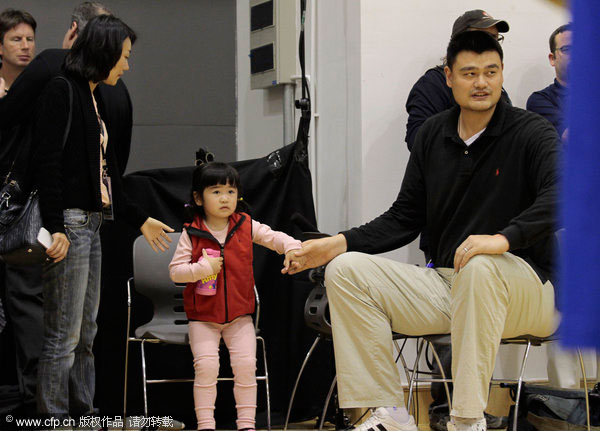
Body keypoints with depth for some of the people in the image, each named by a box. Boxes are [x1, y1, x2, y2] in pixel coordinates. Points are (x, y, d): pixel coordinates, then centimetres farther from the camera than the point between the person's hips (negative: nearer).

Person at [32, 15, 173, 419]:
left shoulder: (93, 99, 18)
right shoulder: (62, 91, -8)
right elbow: (47, 161, -16)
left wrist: (140, 219, 27)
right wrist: (55, 227, -22)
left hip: (91, 225, 9)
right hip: (69, 225, -9)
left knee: (86, 334, 12)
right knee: (63, 335, -7)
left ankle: (82, 413, 19)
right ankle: (54, 419, -2)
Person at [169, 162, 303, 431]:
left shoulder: (246, 226, 1)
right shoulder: (191, 234, -6)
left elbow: (274, 237, 1)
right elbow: (175, 271, -8)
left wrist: (292, 248, -20)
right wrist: (202, 268, -23)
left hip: (239, 315, 2)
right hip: (203, 316, -2)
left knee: (246, 365, -6)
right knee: (206, 366, -12)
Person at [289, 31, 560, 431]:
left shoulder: (532, 132, -6)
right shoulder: (433, 135, 12)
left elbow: (561, 194, -25)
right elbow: (404, 219, 13)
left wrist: (505, 238, -41)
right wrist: (338, 243, -2)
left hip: (525, 292, -5)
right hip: (446, 286, 6)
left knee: (480, 265, -40)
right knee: (347, 269, -12)